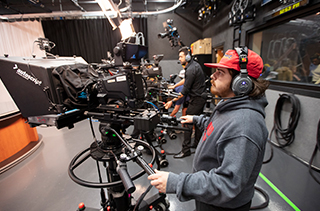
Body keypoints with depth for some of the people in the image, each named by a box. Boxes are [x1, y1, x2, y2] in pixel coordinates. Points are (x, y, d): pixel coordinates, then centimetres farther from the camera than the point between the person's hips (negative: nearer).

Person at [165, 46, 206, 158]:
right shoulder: (195, 64, 10)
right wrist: (174, 86, 25)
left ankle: (186, 150, 4)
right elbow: (186, 79, 21)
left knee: (188, 123, -5)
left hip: (196, 99, -11)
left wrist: (172, 101, -19)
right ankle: (197, 143, 35)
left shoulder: (191, 69, -22)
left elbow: (185, 90, -23)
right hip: (201, 97, 11)